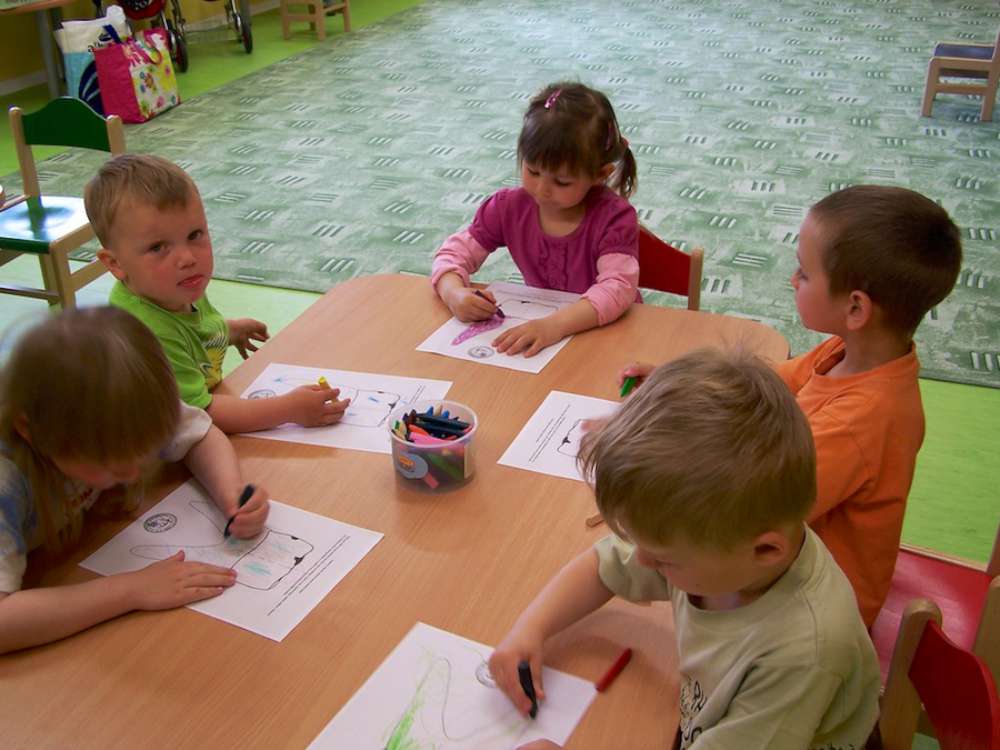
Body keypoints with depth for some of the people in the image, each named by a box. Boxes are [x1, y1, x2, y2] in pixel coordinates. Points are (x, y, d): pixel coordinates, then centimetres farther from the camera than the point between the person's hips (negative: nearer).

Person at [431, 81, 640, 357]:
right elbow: (455, 252, -1)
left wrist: (555, 324, -43)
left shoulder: (614, 217, -16)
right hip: (537, 327, 4)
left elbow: (618, 288, -29)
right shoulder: (509, 207, -4)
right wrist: (455, 293, -24)